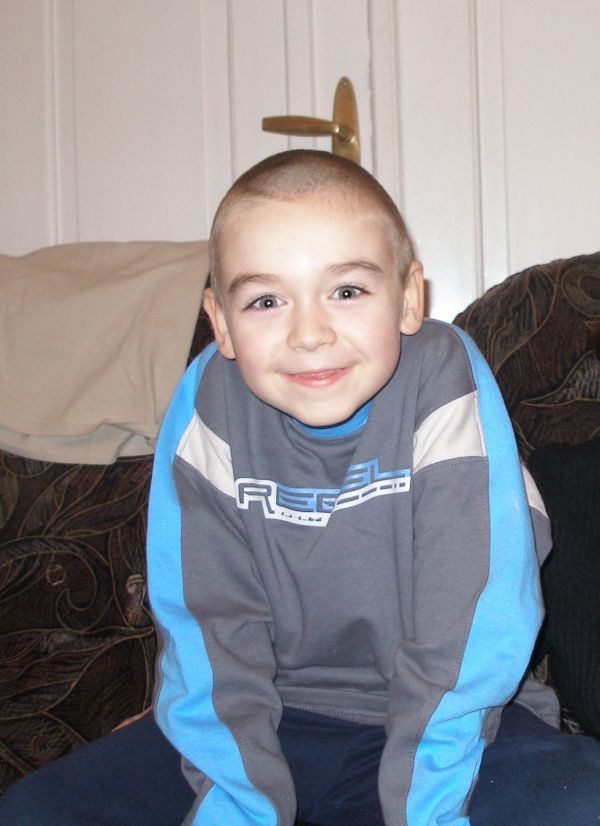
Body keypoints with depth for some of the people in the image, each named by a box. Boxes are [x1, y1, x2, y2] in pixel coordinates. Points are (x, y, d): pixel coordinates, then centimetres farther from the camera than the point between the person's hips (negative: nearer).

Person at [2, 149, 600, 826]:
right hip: (273, 717, 2)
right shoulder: (207, 408, -12)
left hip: (431, 719, -1)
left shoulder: (448, 387, -18)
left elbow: (469, 634, -19)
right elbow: (211, 635, -11)